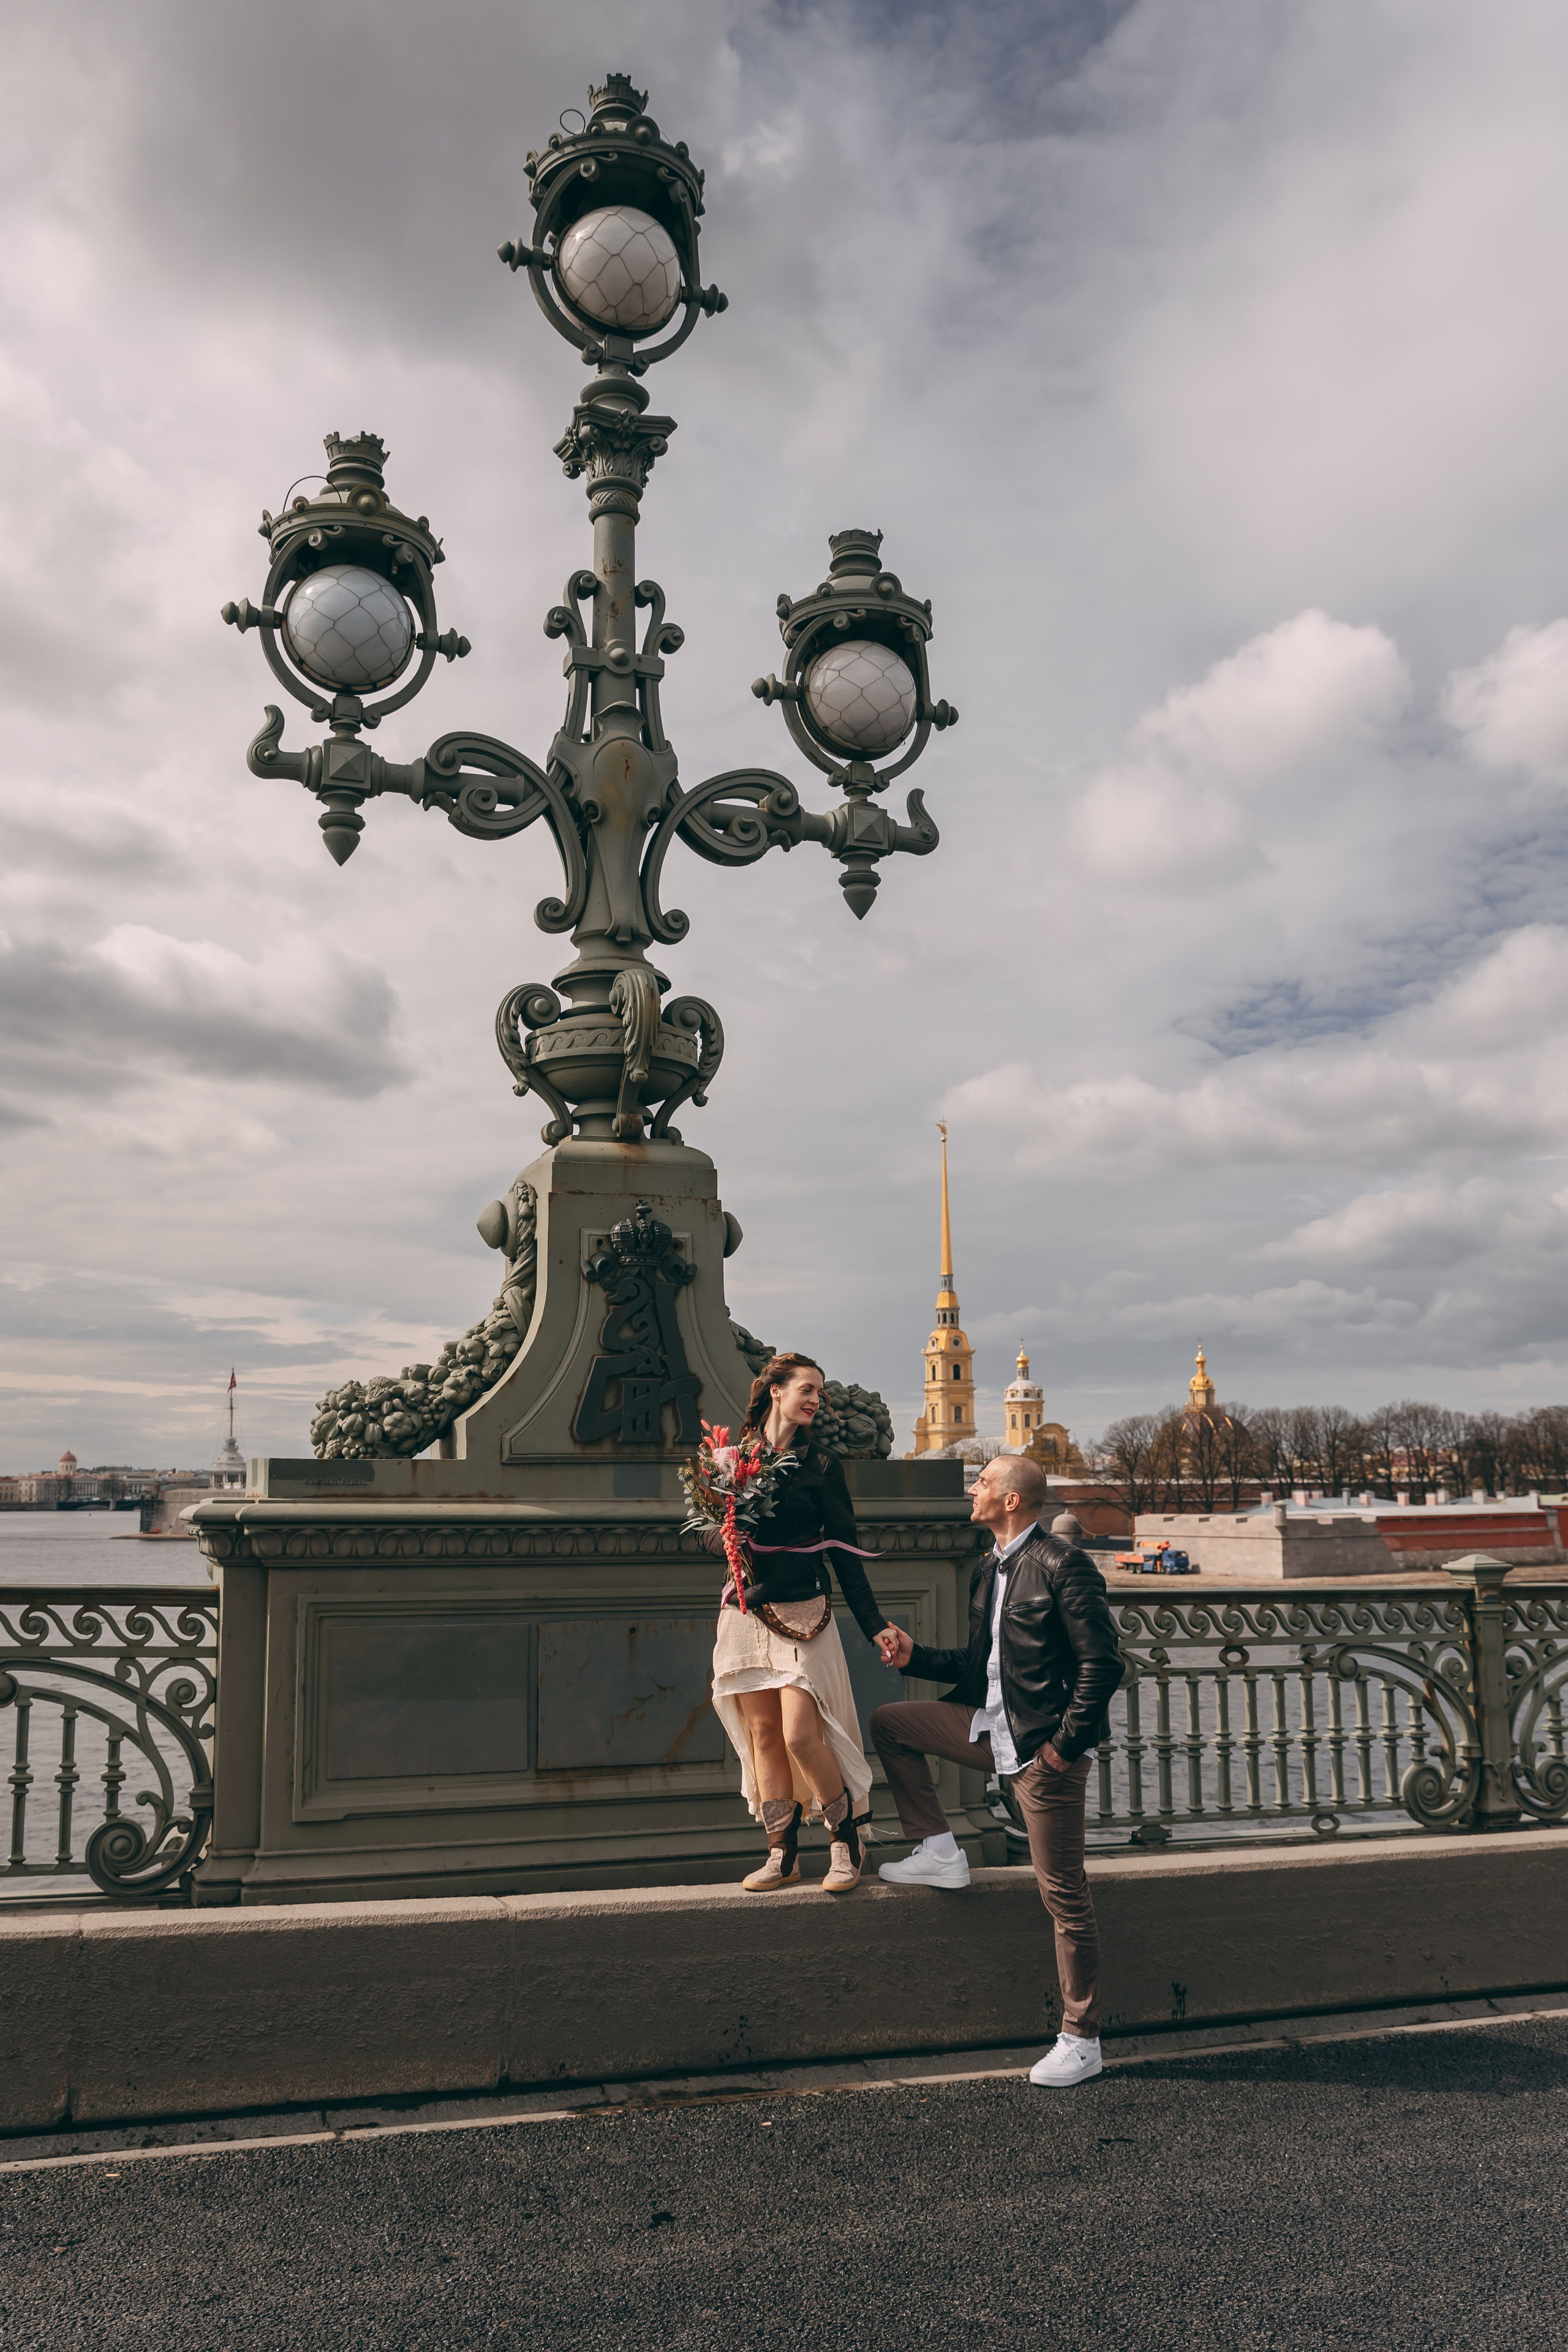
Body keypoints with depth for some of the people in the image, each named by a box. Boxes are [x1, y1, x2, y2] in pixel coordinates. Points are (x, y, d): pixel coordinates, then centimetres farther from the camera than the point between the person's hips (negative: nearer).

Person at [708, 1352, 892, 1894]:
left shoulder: (820, 1465, 0)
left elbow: (844, 1552, 1)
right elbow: (709, 1531, 12)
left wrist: (874, 1624, -4)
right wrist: (727, 1536, -12)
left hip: (802, 1616, -3)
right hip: (746, 1615, 3)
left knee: (801, 1734, -10)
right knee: (761, 1734, 4)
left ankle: (848, 1840, 10)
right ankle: (783, 1855, 15)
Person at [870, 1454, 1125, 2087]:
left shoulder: (1062, 1565, -14)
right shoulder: (988, 1573, 13)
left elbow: (1103, 1663, -17)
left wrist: (1066, 1744, -17)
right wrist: (916, 1656, 7)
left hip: (1043, 1751, -9)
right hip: (992, 1732, 9)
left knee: (1065, 1897, -2)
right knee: (889, 1722, 12)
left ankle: (1081, 2042, 10)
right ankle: (939, 1853, 17)